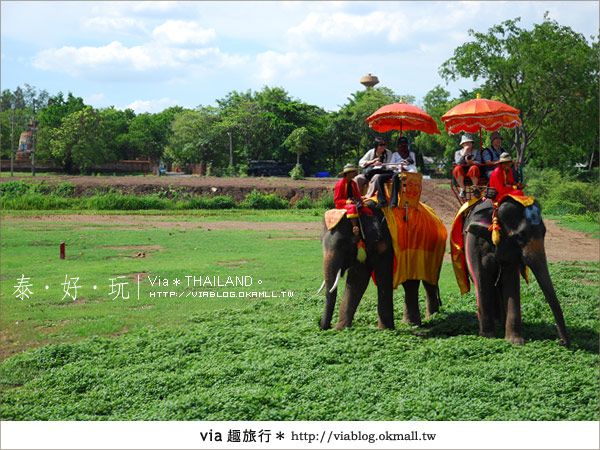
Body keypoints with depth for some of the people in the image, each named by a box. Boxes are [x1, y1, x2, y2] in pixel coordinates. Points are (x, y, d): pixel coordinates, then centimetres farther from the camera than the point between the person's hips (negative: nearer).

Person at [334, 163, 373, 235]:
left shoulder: (353, 183, 11)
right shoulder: (340, 184, -9)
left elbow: (358, 195, 19)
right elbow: (336, 200, -11)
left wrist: (359, 200, -4)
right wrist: (348, 201, -24)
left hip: (354, 203, 7)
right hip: (342, 205, -7)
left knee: (367, 210, -14)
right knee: (353, 208, -40)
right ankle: (355, 227, -47)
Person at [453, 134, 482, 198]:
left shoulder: (476, 152, 20)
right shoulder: (458, 153, 20)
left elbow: (479, 163, 1)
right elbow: (458, 163, -1)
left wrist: (471, 162, -20)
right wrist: (464, 153, -4)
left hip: (474, 176, 0)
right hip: (462, 175, 1)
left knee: (474, 168, -36)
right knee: (457, 168, -34)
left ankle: (475, 188, -23)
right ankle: (462, 189, -25)